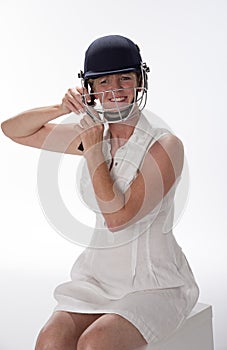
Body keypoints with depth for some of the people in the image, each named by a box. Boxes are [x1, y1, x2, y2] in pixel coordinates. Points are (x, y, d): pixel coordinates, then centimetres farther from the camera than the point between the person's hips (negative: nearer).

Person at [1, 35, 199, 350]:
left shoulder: (165, 145, -13)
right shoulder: (91, 134, 3)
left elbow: (117, 217, -20)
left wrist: (92, 150, -14)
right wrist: (63, 108, -8)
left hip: (155, 283, -4)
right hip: (100, 276, 4)